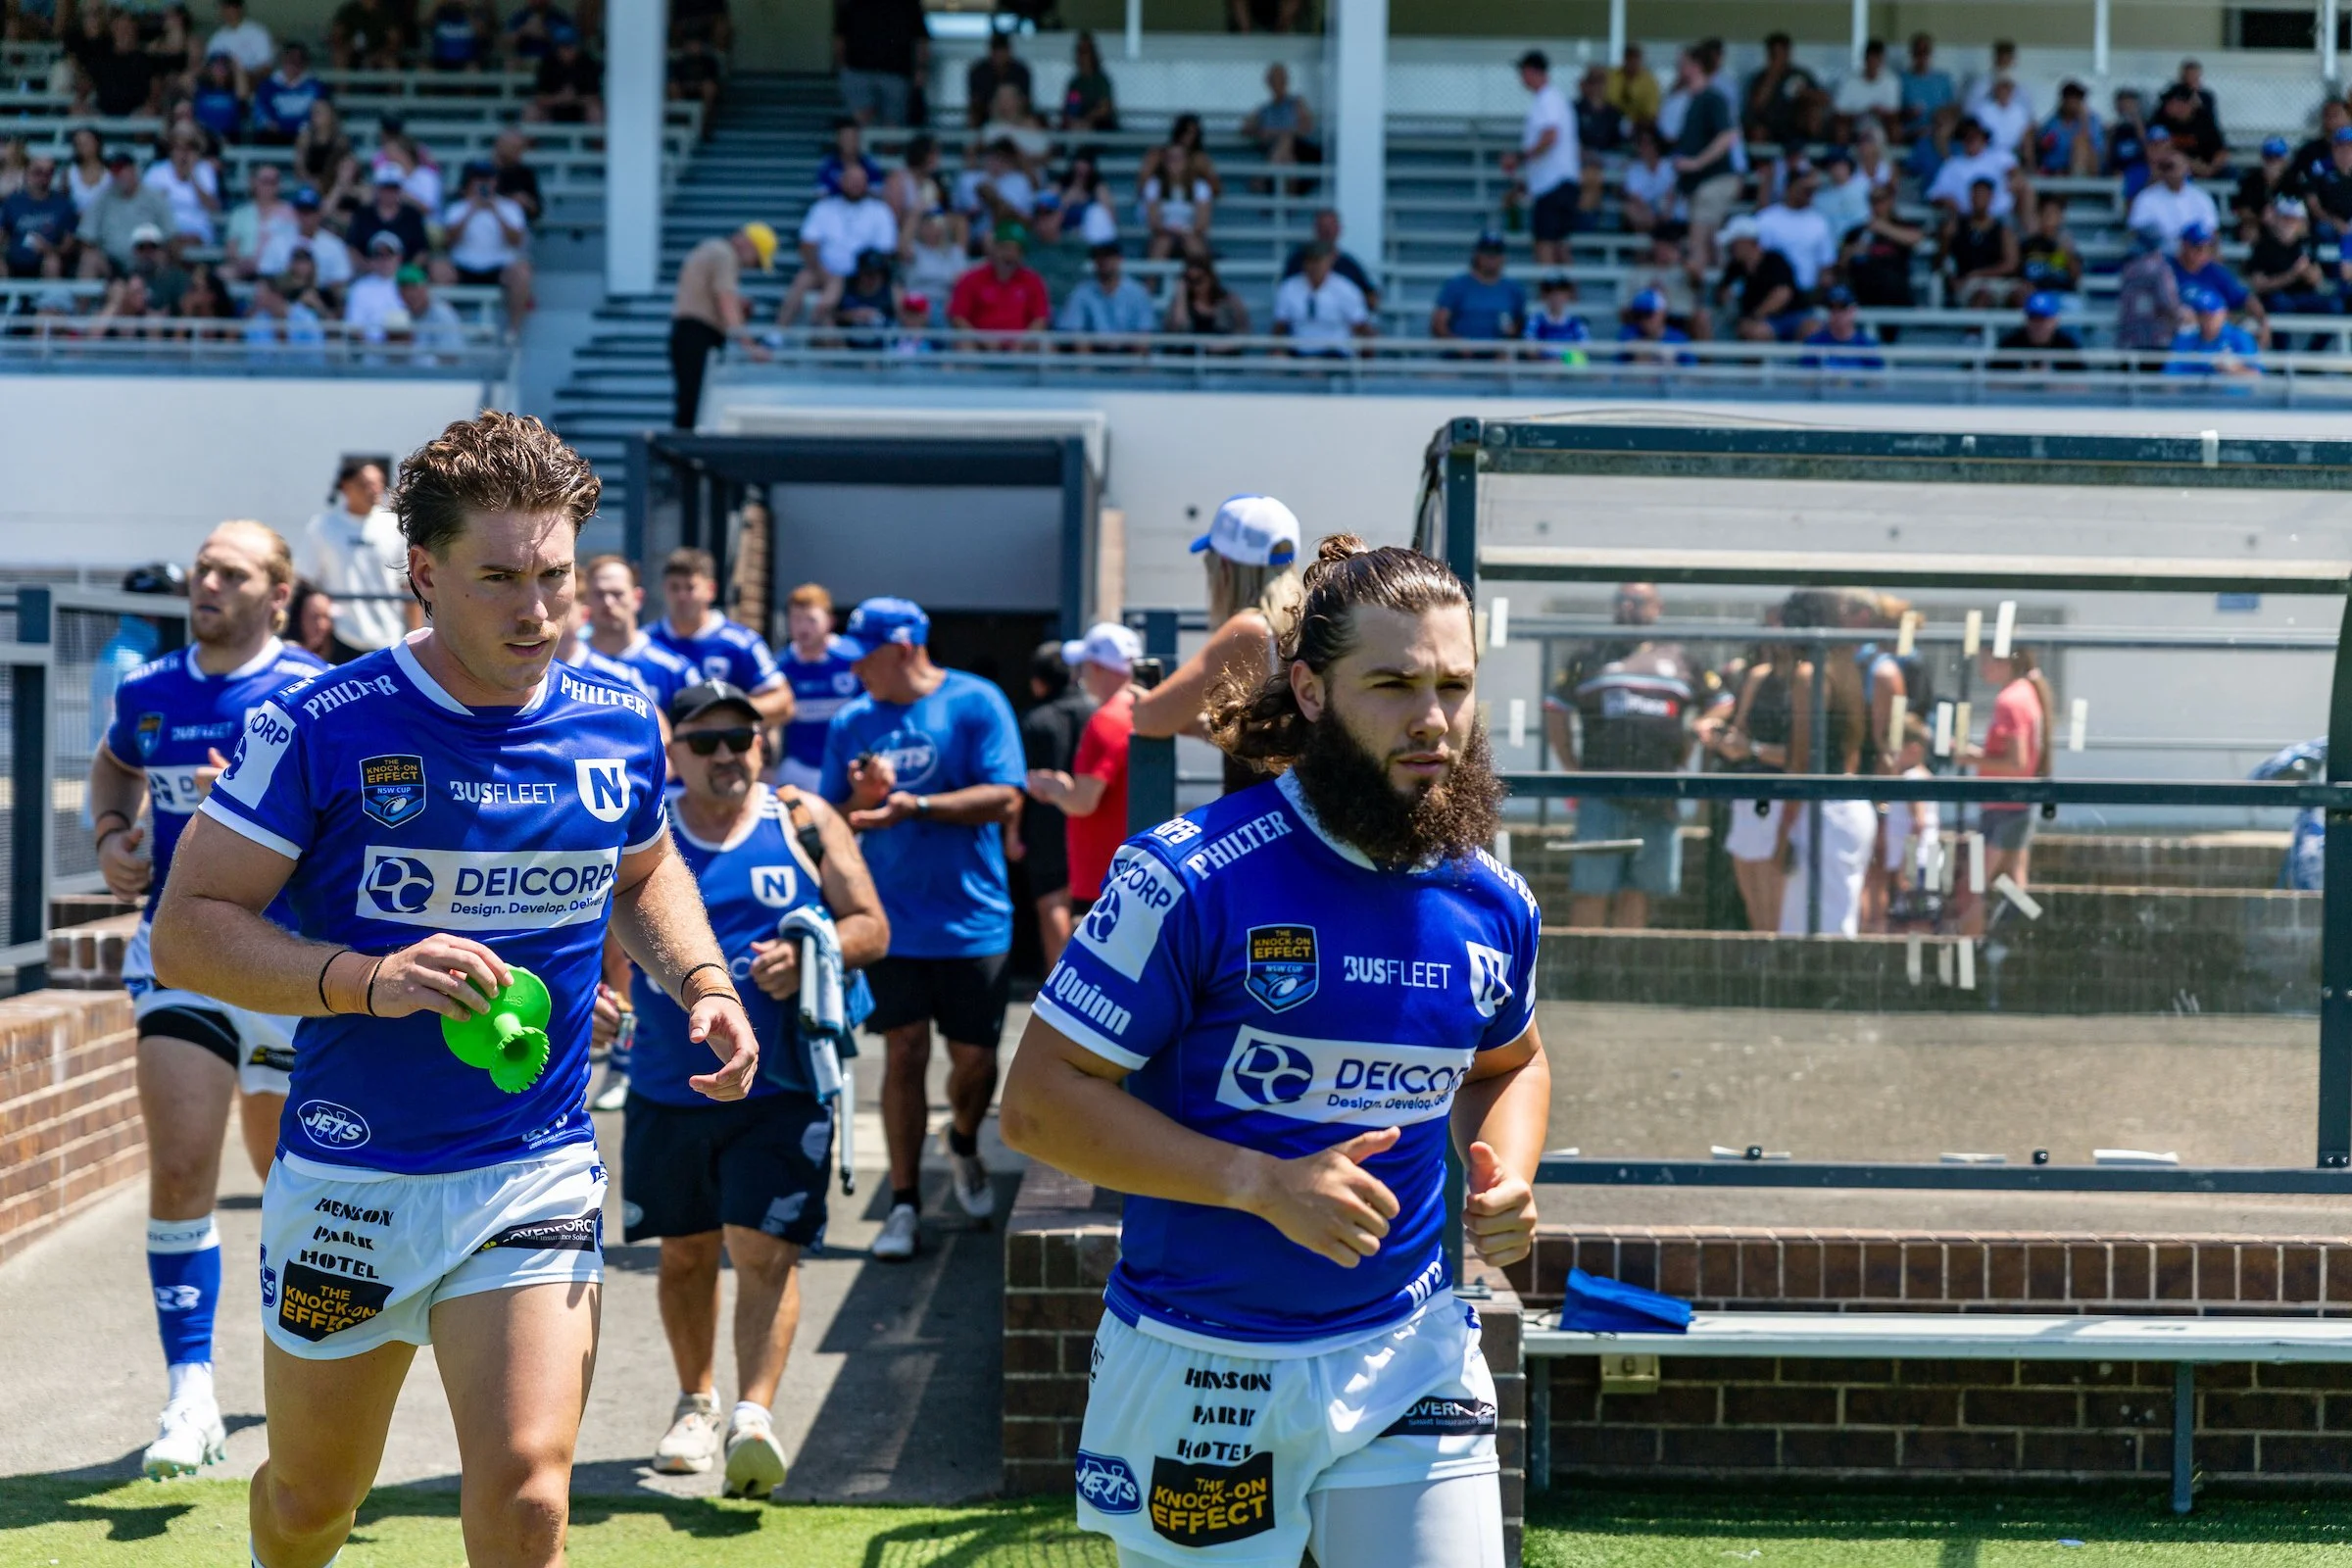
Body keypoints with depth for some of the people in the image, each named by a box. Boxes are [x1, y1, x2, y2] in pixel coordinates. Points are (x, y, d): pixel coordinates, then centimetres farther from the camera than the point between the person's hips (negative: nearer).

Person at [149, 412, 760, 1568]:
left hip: (536, 1175, 1)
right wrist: (365, 978, -29)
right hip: (346, 1175, -1)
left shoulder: (621, 727, -1)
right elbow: (186, 933, -13)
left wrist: (702, 981, 1)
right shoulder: (319, 727, -13)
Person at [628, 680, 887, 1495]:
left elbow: (871, 928, 2)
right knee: (684, 1251, 14)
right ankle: (695, 1404, 31)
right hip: (669, 1086, 2)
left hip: (781, 1087, -2)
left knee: (765, 1252, -12)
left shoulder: (804, 821, 1)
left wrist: (807, 957, -17)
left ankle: (754, 1416, -15)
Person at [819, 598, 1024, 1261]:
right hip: (891, 920, 2)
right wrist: (862, 799, -14)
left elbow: (1004, 797, -14)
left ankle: (964, 1144, 36)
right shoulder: (851, 722, 6)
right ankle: (904, 1203, 7)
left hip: (972, 923, -2)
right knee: (904, 1053, 0)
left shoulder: (975, 703, -7)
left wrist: (915, 805, -23)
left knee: (974, 1058, 4)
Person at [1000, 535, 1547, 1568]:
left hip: (1410, 1357, 4)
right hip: (1199, 1366, -4)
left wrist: (1507, 1176, 0)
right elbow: (1038, 1101, -14)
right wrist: (1262, 1183, -23)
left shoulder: (1493, 905, 2)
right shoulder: (1192, 881, -15)